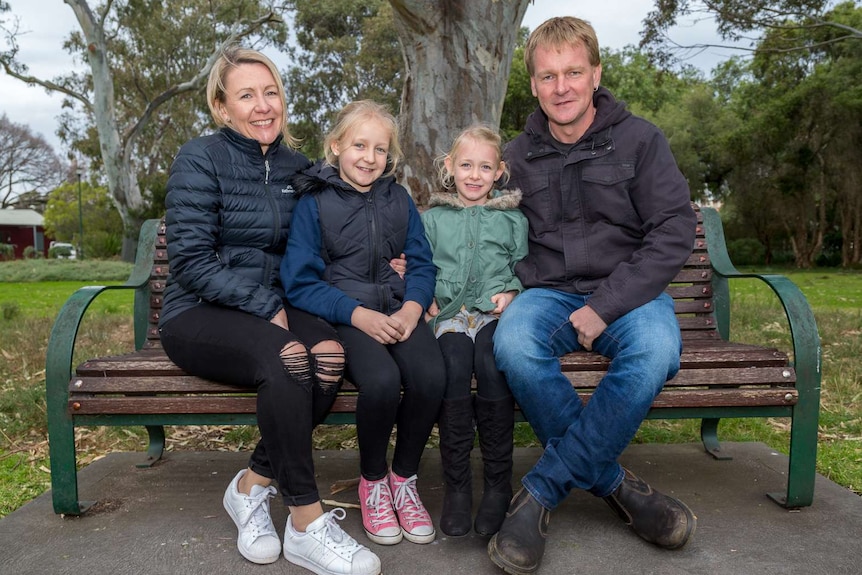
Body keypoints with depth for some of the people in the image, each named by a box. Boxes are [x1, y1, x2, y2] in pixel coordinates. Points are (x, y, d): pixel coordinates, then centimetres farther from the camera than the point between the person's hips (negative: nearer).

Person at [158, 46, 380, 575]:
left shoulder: (299, 168, 11)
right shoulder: (201, 159, -4)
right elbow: (191, 260, -11)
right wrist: (266, 307, -17)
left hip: (274, 309, 5)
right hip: (200, 314, -4)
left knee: (329, 353, -29)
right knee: (285, 358, -35)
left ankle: (253, 484, -11)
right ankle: (306, 524, -23)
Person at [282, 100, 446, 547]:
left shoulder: (399, 199, 14)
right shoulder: (314, 202, 2)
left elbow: (421, 263, 10)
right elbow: (300, 281, -4)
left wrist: (411, 309, -11)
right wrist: (359, 315, -16)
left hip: (398, 310, 3)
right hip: (344, 316, -3)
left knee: (430, 376, -27)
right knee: (382, 381, -32)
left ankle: (404, 477, 1)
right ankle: (372, 481, -1)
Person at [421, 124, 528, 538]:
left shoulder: (512, 218, 22)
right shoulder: (433, 219, 23)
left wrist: (512, 291, -4)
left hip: (495, 312, 0)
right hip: (450, 313, 1)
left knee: (491, 365, -34)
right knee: (454, 364, -33)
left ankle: (499, 481, -19)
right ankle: (456, 481, -20)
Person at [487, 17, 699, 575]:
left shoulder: (640, 139, 1)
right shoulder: (518, 156, 9)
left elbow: (675, 231, -5)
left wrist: (605, 305, -15)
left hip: (628, 294, -1)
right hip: (549, 293, 2)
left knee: (656, 352, -36)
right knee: (513, 345, -33)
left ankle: (542, 491, -20)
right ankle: (614, 483, -13)